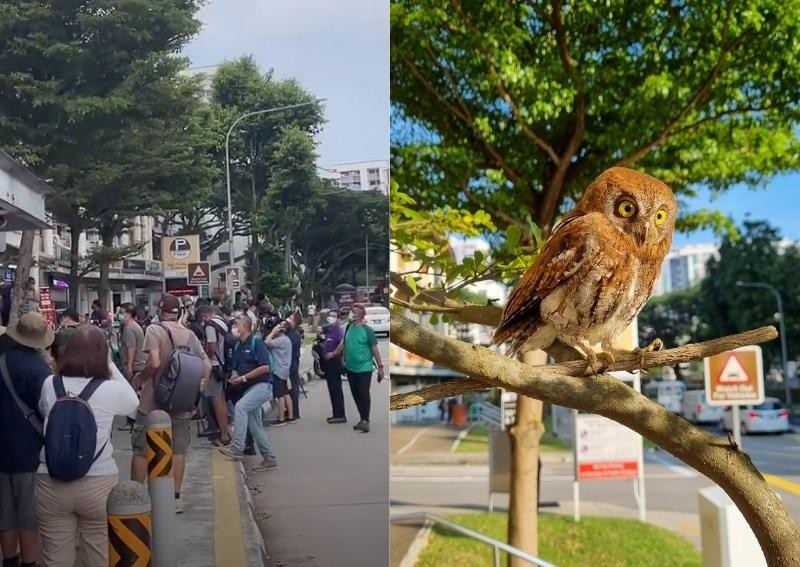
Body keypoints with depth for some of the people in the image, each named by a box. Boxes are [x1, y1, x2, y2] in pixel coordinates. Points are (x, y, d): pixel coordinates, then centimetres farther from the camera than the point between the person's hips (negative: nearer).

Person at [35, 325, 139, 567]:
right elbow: (134, 402, 12)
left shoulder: (49, 385, -2)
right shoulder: (111, 389, -10)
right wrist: (112, 368, 12)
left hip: (51, 484, 2)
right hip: (98, 484, -2)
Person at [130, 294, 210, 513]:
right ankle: (176, 498, 16)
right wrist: (199, 389, 11)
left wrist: (139, 378, -5)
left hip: (153, 402, -4)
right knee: (178, 449, 12)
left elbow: (154, 363, -22)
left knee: (141, 450, 7)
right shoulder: (189, 334, 5)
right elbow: (207, 365, 3)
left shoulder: (154, 330, -10)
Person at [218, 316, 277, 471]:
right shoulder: (238, 346, 13)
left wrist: (243, 377, -17)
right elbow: (236, 368, 20)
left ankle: (238, 448, -25)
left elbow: (265, 367, -18)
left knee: (240, 406, -26)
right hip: (249, 388, 9)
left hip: (262, 385, -9)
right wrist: (234, 376, -3)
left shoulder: (256, 342, -11)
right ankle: (269, 458, 16)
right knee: (254, 425, 8)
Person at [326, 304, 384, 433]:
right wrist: (333, 354, 25)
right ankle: (363, 420, 22)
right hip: (350, 368, 7)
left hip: (364, 368, -7)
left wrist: (380, 367, -10)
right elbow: (343, 343, 20)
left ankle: (365, 421, -2)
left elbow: (374, 349, -10)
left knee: (363, 394, -8)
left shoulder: (367, 330, -13)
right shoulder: (349, 327, 5)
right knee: (355, 394, 12)